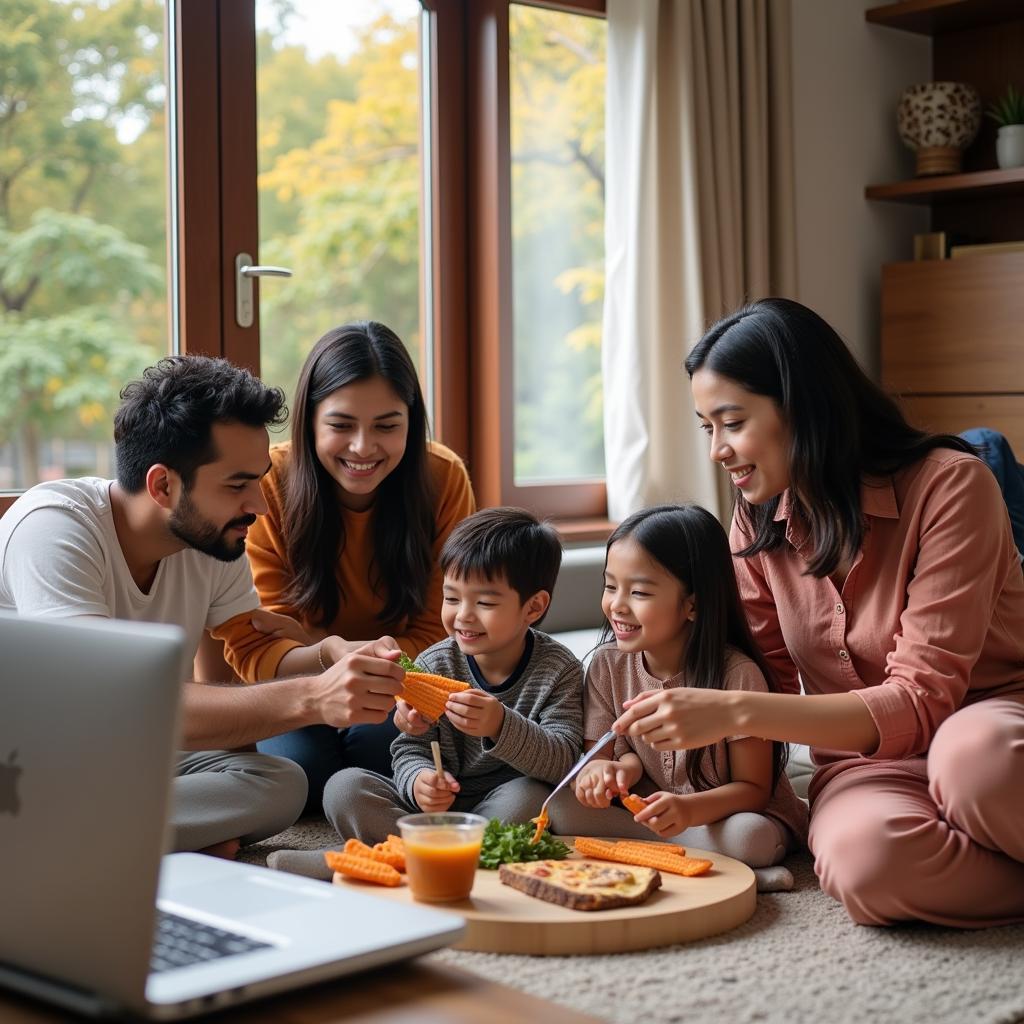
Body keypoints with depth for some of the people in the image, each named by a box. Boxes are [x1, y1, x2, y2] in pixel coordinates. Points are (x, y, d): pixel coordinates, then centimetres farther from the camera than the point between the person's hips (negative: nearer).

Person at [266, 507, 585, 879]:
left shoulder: (559, 670, -8)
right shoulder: (433, 665, -2)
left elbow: (563, 761, -18)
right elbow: (409, 747, -4)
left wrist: (501, 727, -37)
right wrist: (418, 781, -30)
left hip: (500, 807, -2)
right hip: (433, 806, 2)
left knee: (531, 797, -37)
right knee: (344, 787, -18)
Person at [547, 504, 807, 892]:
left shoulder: (737, 674, -20)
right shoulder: (608, 665, -6)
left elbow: (753, 788, -16)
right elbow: (598, 752, -1)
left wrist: (690, 808, -36)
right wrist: (624, 766, -26)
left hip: (727, 814, -5)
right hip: (643, 812, 5)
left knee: (747, 837, -37)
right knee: (562, 808, -21)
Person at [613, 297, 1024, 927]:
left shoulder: (949, 485, -16)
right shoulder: (759, 520, 2)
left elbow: (922, 702, -20)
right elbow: (768, 686, 6)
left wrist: (736, 712, -31)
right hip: (867, 761, 3)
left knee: (972, 755, -41)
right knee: (866, 856, -34)